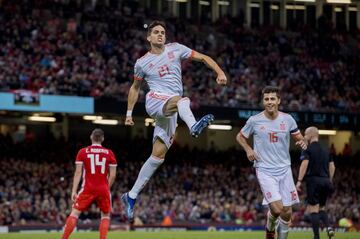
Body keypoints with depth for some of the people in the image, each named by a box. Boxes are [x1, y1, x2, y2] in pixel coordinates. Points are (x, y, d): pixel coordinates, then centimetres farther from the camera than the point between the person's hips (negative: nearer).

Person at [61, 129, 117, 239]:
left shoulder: (82, 152, 2)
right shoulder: (109, 153, 4)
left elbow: (78, 172, -2)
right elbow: (112, 175, 3)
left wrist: (74, 191, -2)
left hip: (88, 189, -1)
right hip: (103, 189, 1)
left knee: (75, 213, 4)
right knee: (105, 215, 16)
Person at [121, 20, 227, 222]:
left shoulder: (175, 49, 11)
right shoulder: (142, 63, 9)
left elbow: (203, 57, 11)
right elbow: (135, 88, 22)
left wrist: (220, 72, -4)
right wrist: (129, 112, 19)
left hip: (171, 111, 3)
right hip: (156, 99, -3)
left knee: (158, 155, -1)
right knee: (181, 100, -37)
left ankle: (132, 196, 5)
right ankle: (193, 126, -70)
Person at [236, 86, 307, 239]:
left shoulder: (288, 119, 1)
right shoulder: (254, 120, -4)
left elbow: (298, 137, 13)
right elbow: (240, 136, 12)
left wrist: (302, 142, -10)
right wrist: (248, 149, -6)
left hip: (284, 169, 3)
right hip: (265, 170, -3)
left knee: (287, 212, 2)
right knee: (277, 208, -18)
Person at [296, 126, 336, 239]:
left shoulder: (308, 149, -3)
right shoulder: (326, 150, 15)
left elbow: (304, 164, -14)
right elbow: (332, 166, 13)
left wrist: (299, 181, -14)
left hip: (314, 180, -6)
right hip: (325, 181, 6)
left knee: (313, 209, -3)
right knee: (321, 208, 17)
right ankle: (328, 227, -8)